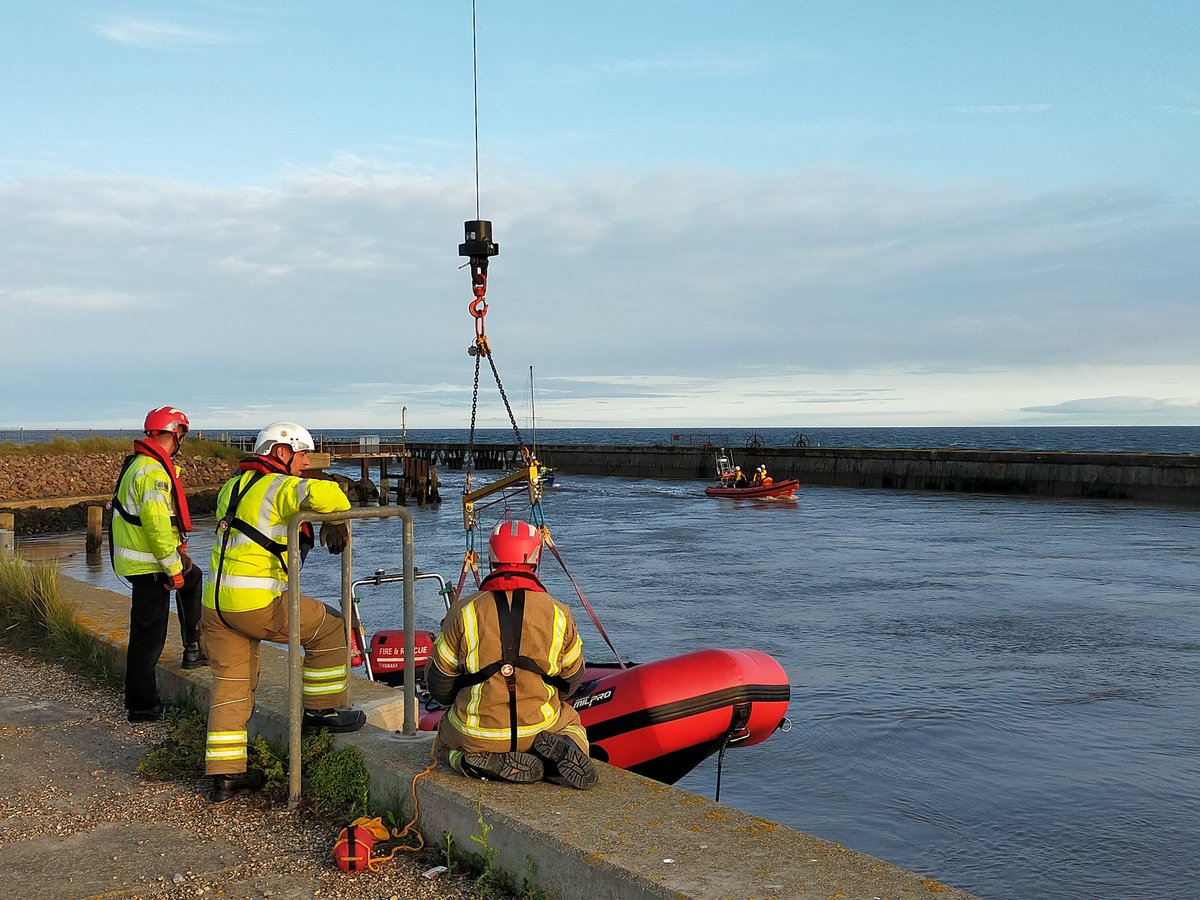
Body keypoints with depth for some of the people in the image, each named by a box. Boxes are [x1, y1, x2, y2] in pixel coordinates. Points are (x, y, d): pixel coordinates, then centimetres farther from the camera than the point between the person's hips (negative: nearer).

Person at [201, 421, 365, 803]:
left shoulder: (233, 486, 18)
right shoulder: (280, 486, -9)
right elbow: (324, 495, -28)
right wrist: (336, 522, -6)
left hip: (216, 603, 8)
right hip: (258, 605, -8)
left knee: (230, 685, 14)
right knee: (329, 627, 10)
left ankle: (224, 774, 18)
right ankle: (321, 710, 18)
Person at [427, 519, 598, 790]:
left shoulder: (464, 612, -8)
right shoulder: (558, 613, -4)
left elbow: (439, 684, 1)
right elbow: (572, 679, 10)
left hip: (476, 735, -1)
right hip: (541, 725, 2)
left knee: (444, 744, 32)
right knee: (572, 723, 35)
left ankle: (496, 763, -1)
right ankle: (559, 750, -3)